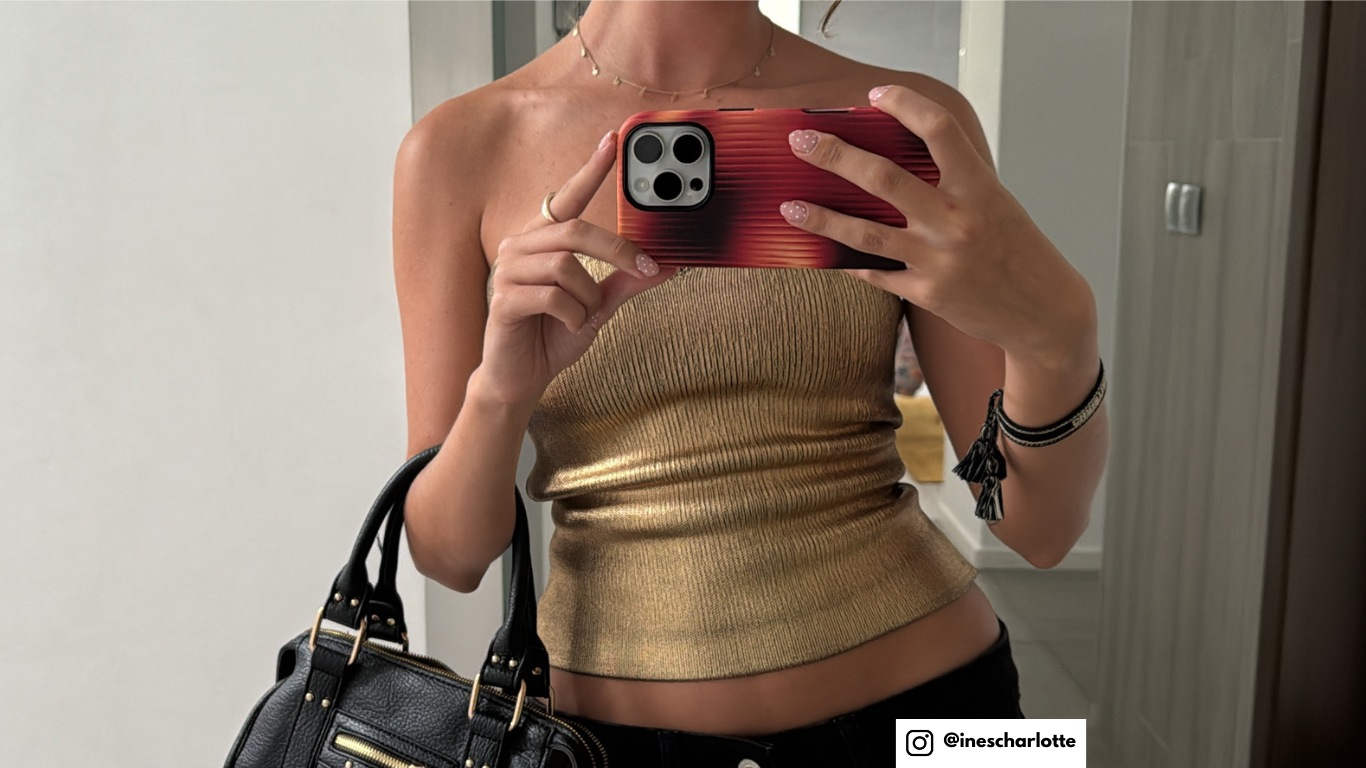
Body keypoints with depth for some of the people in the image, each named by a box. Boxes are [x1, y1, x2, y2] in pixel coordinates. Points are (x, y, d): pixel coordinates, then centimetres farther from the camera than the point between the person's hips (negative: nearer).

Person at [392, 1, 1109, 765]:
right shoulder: (463, 147, -7)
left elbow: (1041, 527, -9)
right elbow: (449, 553, -5)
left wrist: (1059, 330, -28)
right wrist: (500, 389, -25)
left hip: (907, 690, 1)